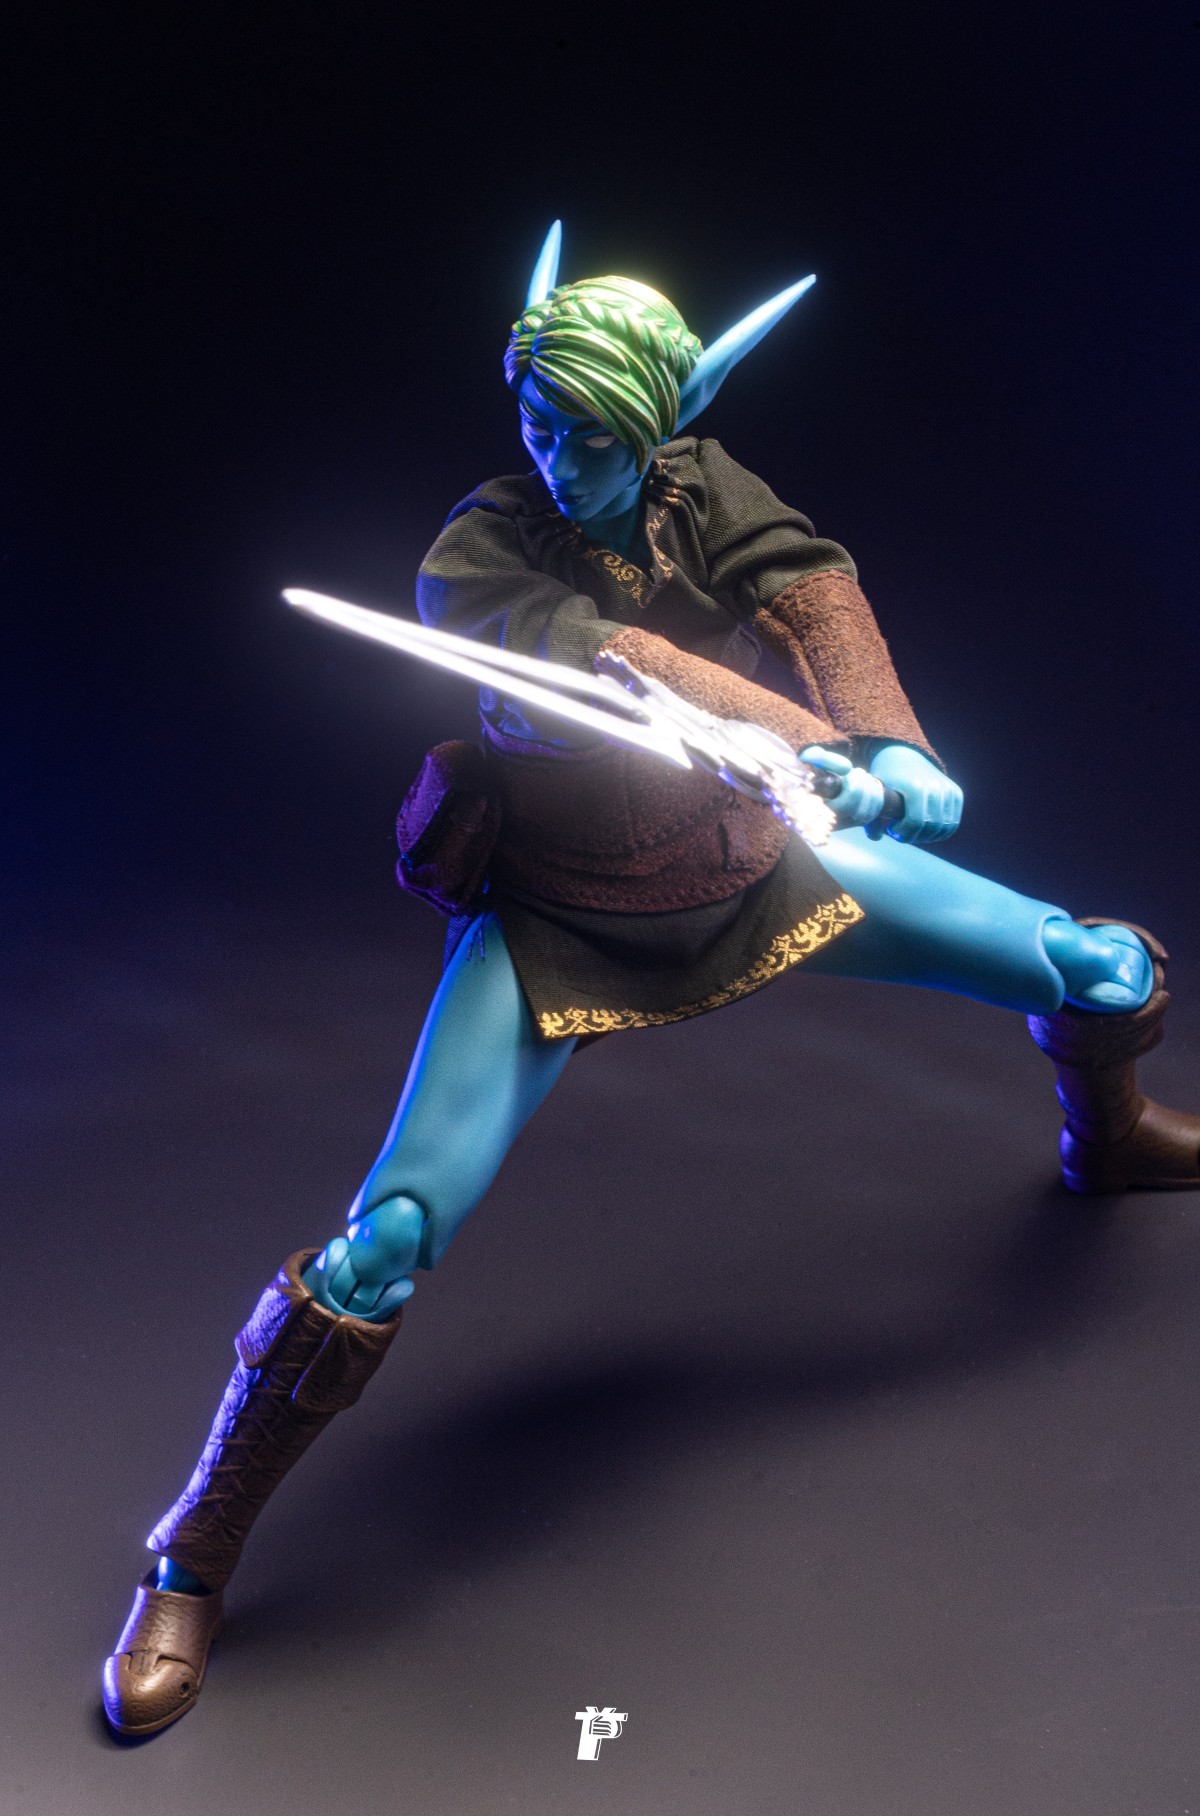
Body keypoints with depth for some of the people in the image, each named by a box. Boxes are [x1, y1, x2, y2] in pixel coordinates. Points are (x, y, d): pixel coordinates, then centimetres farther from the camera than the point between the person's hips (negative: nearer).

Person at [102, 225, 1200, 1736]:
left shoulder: (703, 488, -7)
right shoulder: (477, 558, -20)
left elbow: (809, 591, -25)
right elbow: (620, 671, -38)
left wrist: (885, 737, -45)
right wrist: (812, 746, -50)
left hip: (760, 866, 5)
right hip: (566, 918, -4)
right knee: (387, 1241, -19)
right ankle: (191, 1563, 3)